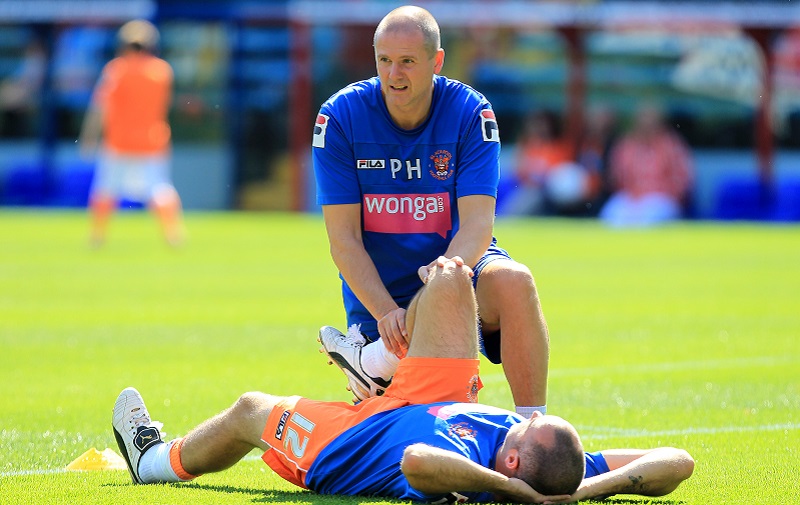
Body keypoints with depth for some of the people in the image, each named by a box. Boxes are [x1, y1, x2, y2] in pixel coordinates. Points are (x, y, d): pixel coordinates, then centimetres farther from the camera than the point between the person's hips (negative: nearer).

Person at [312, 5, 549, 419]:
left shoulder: (470, 112, -11)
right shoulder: (340, 117, -12)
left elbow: (477, 223, -19)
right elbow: (343, 239, -13)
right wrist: (386, 313, -28)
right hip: (377, 292, 0)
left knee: (513, 281, -34)